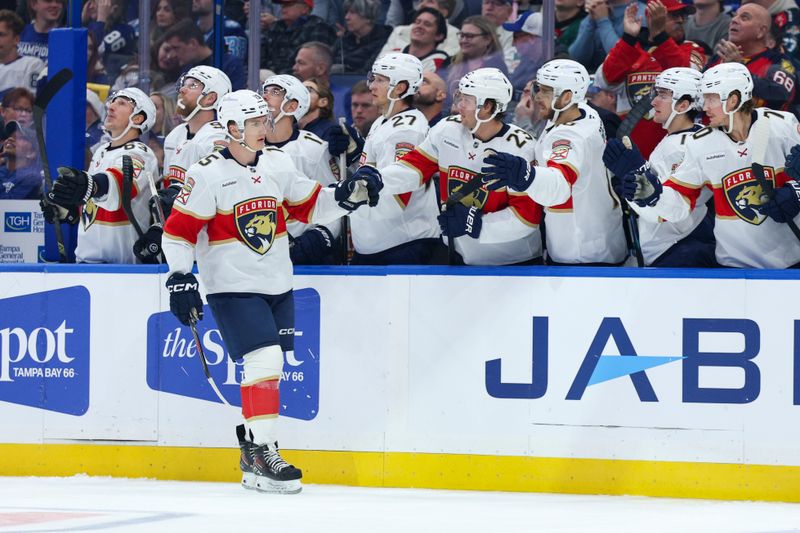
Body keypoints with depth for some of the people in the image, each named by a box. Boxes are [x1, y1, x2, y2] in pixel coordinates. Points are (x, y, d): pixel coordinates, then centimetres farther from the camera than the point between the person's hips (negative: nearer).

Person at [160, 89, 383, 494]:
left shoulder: (278, 163, 7)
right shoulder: (208, 173, -12)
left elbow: (311, 206, 14)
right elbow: (179, 230, -10)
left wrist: (349, 194, -2)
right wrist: (180, 279, -15)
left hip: (278, 285, 7)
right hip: (233, 288, -7)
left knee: (270, 368, 11)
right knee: (263, 359, -18)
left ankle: (252, 452, 23)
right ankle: (262, 453, -14)